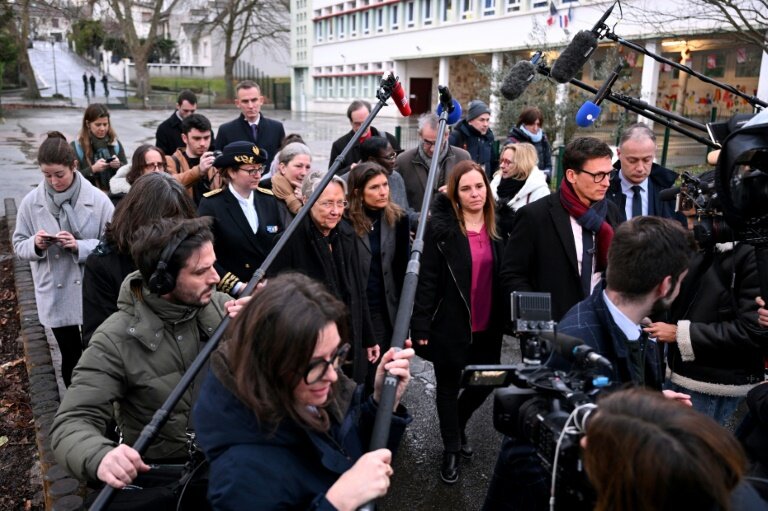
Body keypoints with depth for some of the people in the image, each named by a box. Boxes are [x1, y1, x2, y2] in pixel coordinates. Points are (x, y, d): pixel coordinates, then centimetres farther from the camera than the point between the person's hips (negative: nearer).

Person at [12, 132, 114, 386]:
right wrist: (35, 244, -18)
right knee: (71, 357, 14)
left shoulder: (97, 200, -13)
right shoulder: (31, 202, -4)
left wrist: (80, 246, -25)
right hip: (55, 295, 2)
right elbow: (19, 245, 4)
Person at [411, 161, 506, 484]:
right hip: (450, 324, -4)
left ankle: (456, 424, 43)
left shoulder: (497, 227, 5)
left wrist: (509, 317, 6)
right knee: (449, 387, 11)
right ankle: (451, 448, 31)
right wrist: (421, 325, -14)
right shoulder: (441, 227, -10)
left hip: (488, 325, 5)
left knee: (485, 383, 13)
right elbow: (427, 279, -12)